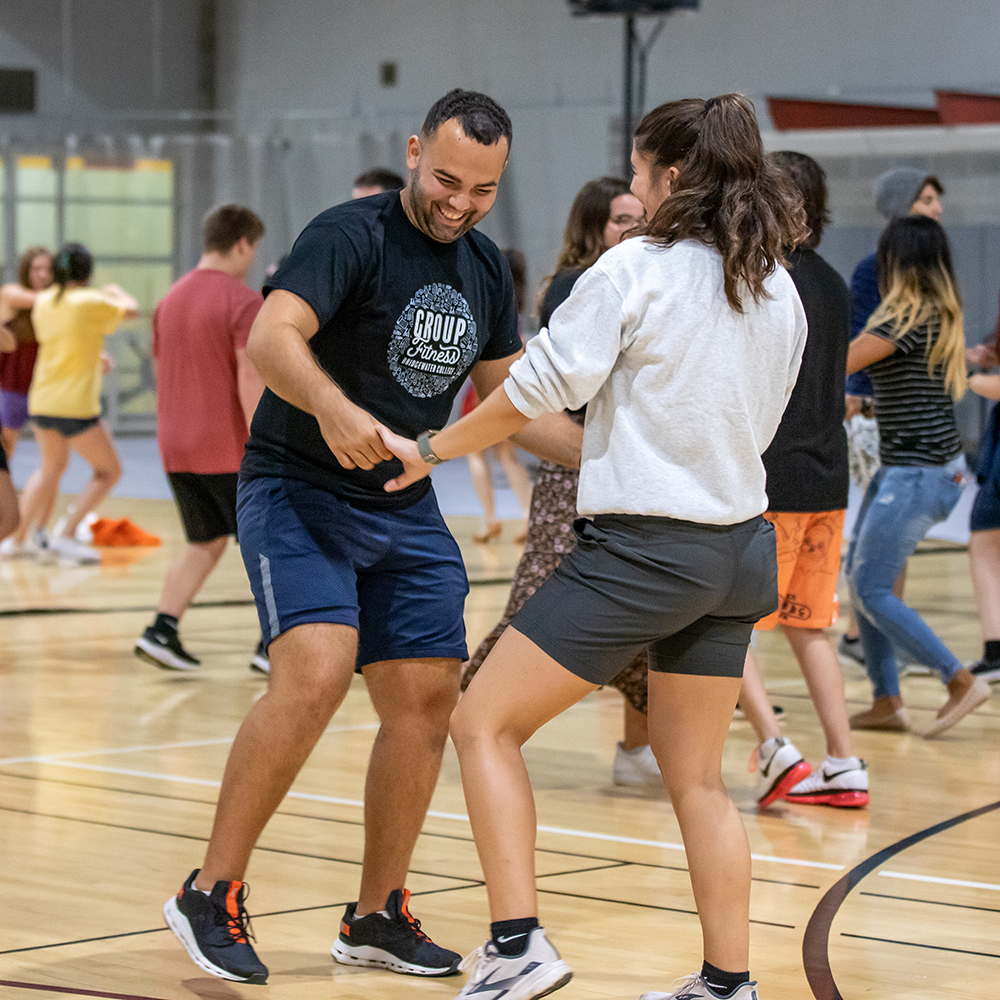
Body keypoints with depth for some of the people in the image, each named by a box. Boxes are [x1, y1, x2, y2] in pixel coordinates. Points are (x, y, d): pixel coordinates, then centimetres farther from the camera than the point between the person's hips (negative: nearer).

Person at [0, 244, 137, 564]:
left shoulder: (43, 301, 5)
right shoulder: (89, 303, -14)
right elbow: (131, 310, -2)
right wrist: (115, 291, 18)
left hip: (41, 402, 7)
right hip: (75, 406, -7)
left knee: (51, 468, 26)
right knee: (108, 471, 8)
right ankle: (65, 534, -3)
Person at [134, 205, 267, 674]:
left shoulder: (170, 299, 11)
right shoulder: (243, 301, -12)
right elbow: (250, 379, -19)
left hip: (177, 447, 7)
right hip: (229, 448, -7)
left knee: (205, 544, 15)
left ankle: (161, 631, 2)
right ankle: (272, 646, 2)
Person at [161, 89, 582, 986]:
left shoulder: (485, 269, 8)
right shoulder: (352, 236, -16)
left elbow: (504, 399, 18)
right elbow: (272, 337, -31)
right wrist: (333, 408, -49)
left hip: (405, 509, 7)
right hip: (297, 491, -7)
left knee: (426, 700, 3)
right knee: (315, 673, -25)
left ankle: (377, 917, 18)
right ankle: (212, 895, -12)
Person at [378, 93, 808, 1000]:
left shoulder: (634, 271, -11)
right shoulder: (781, 294, 9)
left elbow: (537, 388, -9)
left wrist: (430, 451, 4)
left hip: (644, 545, -7)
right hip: (741, 549, 7)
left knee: (485, 723, 2)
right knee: (697, 778, 16)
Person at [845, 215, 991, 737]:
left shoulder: (909, 317, -18)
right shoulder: (940, 316, 11)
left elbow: (839, 362, -19)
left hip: (918, 475, -10)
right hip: (899, 470, 10)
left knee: (872, 592, -5)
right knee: (858, 579, 12)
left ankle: (961, 680, -4)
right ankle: (886, 701, 15)